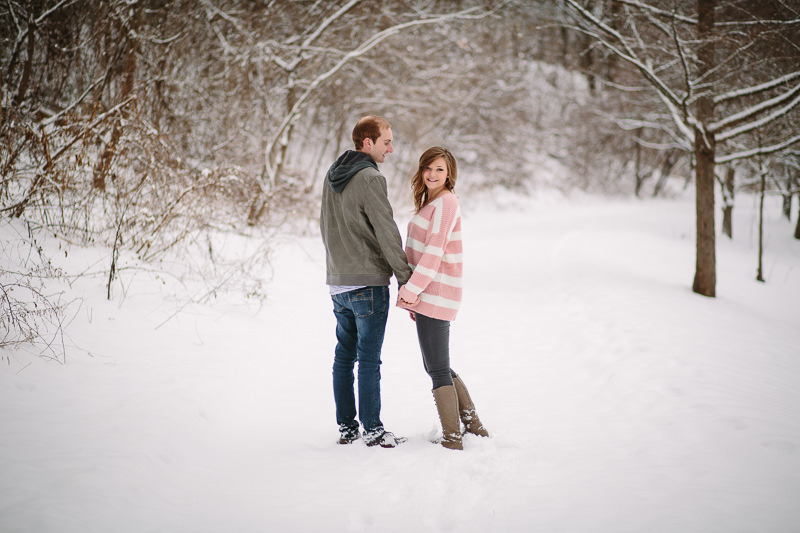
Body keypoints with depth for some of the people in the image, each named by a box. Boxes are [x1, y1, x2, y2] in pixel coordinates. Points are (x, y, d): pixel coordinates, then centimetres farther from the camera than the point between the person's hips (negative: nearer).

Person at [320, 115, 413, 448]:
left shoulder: (332, 176, 11)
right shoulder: (370, 178, -15)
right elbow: (387, 233, -15)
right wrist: (405, 279, -8)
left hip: (337, 283, 8)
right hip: (368, 283, -8)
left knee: (344, 356, 12)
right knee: (369, 359, -2)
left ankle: (346, 427, 17)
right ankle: (372, 430, 3)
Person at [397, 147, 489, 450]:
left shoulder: (445, 202, -12)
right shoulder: (430, 203, 18)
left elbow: (434, 252, -18)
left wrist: (411, 290, -18)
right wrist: (413, 294, 19)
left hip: (436, 296, -10)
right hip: (428, 297, 10)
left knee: (438, 371, -4)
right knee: (437, 367, 17)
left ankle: (452, 440, 3)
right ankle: (473, 426, 24)